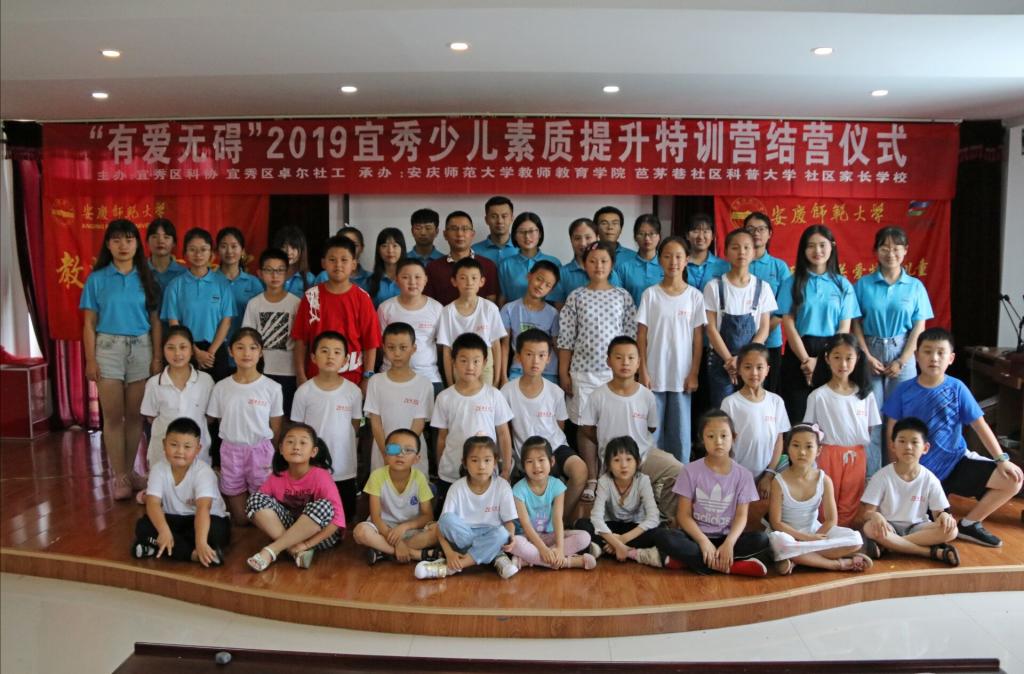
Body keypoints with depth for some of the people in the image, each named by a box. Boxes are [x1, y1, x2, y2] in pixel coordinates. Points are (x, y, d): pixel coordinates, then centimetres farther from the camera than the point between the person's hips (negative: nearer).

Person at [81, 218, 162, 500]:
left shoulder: (145, 278, 5)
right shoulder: (97, 278, 1)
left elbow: (155, 320, 6)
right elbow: (89, 323, 1)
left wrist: (157, 356, 0)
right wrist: (90, 360, -5)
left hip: (141, 348, 2)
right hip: (108, 348, -1)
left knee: (135, 414, 5)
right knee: (113, 415, 0)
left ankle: (130, 471, 17)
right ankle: (118, 476, 7)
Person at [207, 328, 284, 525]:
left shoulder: (272, 387, -7)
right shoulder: (221, 387, -3)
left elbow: (276, 427, 1)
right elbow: (216, 422, 6)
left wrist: (270, 455, 7)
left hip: (261, 451, -1)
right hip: (231, 451, 1)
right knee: (240, 519, 10)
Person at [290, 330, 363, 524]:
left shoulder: (353, 391, -6)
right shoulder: (304, 392, -8)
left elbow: (355, 426, 5)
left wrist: (339, 442, 3)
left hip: (345, 468, 1)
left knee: (345, 518, 15)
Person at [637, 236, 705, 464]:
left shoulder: (694, 296, 1)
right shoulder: (650, 294, -1)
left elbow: (698, 338, 3)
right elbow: (642, 335, 0)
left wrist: (694, 374, -2)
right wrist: (643, 372, -5)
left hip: (682, 375, 1)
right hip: (655, 374, 0)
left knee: (681, 432, 7)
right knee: (652, 430, 4)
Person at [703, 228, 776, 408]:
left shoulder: (762, 287, 3)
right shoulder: (714, 286, -1)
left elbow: (764, 329, 1)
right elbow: (711, 328, -5)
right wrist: (730, 359, -12)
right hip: (721, 362, -1)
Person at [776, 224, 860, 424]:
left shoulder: (843, 285, 6)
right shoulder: (792, 283, 2)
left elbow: (844, 328, 1)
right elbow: (789, 325, -4)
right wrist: (806, 360, -12)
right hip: (798, 354, -1)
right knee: (797, 415, 2)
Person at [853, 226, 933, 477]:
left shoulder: (915, 286, 3)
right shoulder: (864, 284, 1)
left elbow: (919, 328, 1)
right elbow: (856, 324, 0)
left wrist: (902, 361, -7)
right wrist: (867, 357, -9)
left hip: (902, 354, 1)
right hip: (871, 352, 0)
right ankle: (870, 473, 9)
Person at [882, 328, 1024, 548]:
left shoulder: (957, 388, -5)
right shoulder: (904, 391, -7)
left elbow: (980, 425, -3)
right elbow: (892, 433, -2)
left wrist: (1002, 459, -11)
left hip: (956, 461, 2)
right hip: (921, 470, -2)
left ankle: (968, 524, 4)